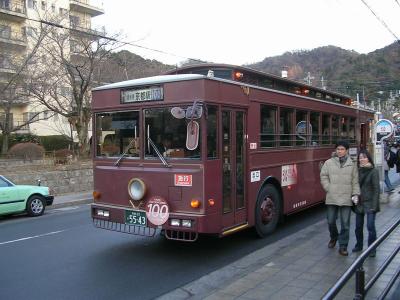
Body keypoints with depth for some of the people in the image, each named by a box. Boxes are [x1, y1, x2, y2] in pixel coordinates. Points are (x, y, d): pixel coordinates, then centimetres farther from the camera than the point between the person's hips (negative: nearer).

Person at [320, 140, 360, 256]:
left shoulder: (352, 164, 3)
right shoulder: (329, 163, 0)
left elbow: (355, 181, 4)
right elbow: (323, 176, 5)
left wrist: (356, 194, -3)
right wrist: (328, 189, -3)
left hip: (346, 199, 0)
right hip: (331, 198, 1)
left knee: (345, 224, 1)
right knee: (331, 221, 12)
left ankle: (343, 247, 11)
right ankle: (333, 237, 41)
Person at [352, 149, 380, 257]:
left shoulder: (374, 171, -8)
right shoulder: (357, 171, 6)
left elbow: (376, 189, -10)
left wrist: (374, 205, -14)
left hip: (369, 203, -5)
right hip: (359, 202, 5)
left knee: (370, 226, -5)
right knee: (358, 226, 13)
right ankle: (359, 245, 30)